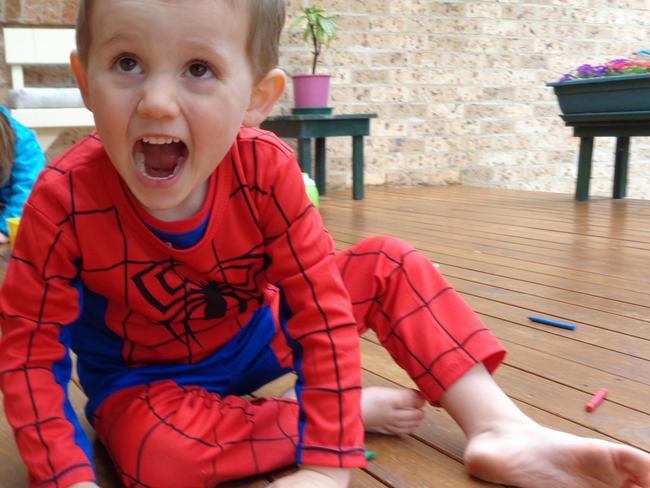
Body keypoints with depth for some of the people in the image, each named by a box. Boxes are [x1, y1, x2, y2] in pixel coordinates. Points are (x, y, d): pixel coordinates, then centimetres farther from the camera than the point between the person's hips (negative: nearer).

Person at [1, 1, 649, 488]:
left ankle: (500, 429, -12)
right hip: (145, 378, -1)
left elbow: (321, 310, -23)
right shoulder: (65, 199, -28)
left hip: (258, 335, 2)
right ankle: (358, 405, -16)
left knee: (387, 266, -10)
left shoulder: (265, 169, -25)